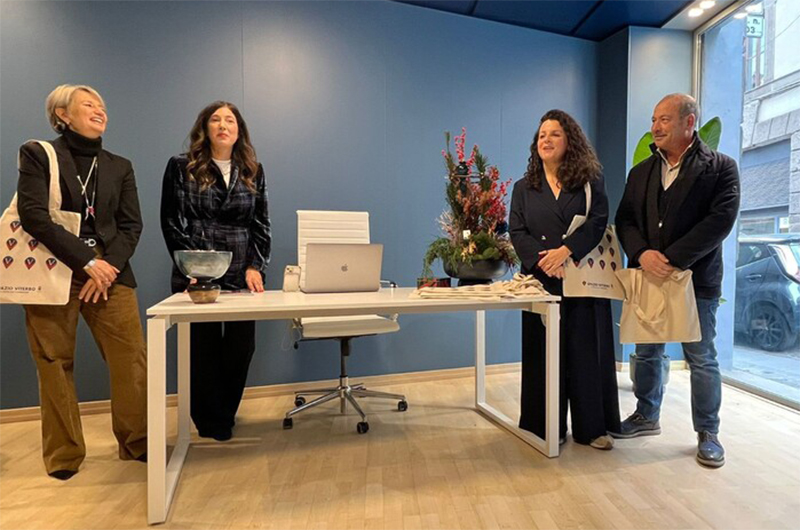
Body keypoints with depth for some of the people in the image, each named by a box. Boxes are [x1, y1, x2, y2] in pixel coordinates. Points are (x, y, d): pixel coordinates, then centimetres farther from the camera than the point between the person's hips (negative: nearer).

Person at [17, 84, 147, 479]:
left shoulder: (120, 166, 15)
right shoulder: (37, 154, 6)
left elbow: (131, 225, 7)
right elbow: (33, 215, -7)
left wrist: (109, 265, -9)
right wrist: (87, 261, -15)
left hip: (110, 274, 2)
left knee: (132, 360, -2)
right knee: (55, 366, 5)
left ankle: (137, 443, 13)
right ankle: (64, 456, 21)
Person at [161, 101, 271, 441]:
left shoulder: (253, 172, 13)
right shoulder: (181, 168, 6)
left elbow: (261, 225, 8)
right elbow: (172, 222, 1)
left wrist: (255, 267, -4)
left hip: (242, 277, 2)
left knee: (242, 347, 3)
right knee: (204, 349, 5)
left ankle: (225, 414, 26)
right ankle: (211, 423, 24)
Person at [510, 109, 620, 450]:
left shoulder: (590, 183, 7)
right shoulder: (524, 188, 11)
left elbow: (597, 223, -6)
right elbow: (517, 232, 0)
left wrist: (565, 251, -20)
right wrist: (543, 260, -15)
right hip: (541, 282, 1)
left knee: (586, 351, 4)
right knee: (544, 354, 5)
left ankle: (591, 427, 19)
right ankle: (547, 429, 18)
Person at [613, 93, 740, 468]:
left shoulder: (720, 167, -1)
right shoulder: (641, 172, 12)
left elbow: (721, 219, -13)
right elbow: (625, 219, 5)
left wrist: (674, 259, -21)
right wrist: (642, 253, -13)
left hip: (695, 279, -4)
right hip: (648, 278, 4)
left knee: (701, 358, 7)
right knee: (646, 353, 13)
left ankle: (707, 433, 24)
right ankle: (646, 417, 31)